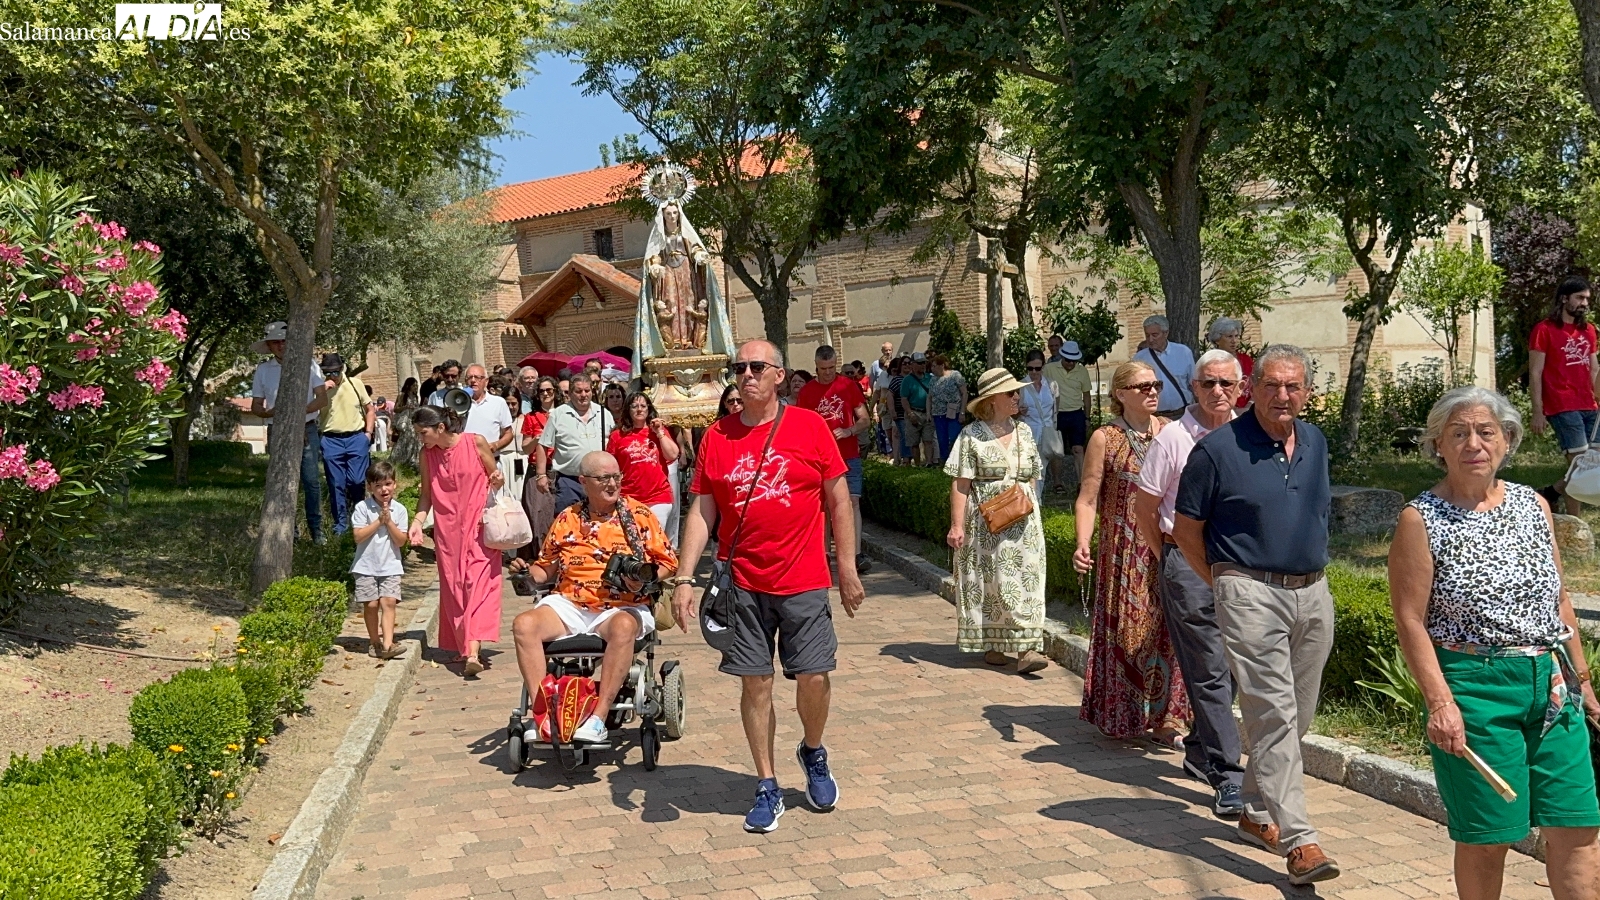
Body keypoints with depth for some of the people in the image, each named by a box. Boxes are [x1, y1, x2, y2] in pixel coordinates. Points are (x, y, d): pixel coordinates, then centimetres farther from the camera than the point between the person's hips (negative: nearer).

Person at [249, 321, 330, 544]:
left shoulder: (308, 365, 3)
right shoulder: (263, 370, 7)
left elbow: (322, 399, 0)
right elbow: (255, 407, 9)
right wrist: (271, 412, -13)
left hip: (306, 430, -2)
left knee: (311, 480, -5)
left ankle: (316, 530, 3)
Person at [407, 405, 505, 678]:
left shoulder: (476, 443, -6)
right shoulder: (427, 454, 3)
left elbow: (495, 476, 6)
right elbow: (426, 494, 8)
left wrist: (498, 479, -16)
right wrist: (417, 522, -5)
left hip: (479, 525, -3)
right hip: (448, 530, 4)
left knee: (478, 583, -12)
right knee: (453, 588, 5)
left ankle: (472, 651, -19)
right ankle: (463, 647, 13)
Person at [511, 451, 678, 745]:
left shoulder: (639, 515, 6)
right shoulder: (567, 519, 13)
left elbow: (668, 563, 5)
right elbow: (546, 566, 21)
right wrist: (527, 574, -1)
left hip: (622, 607, -3)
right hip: (569, 605, 3)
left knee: (623, 627, -38)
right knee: (524, 624, -24)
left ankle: (598, 719, -36)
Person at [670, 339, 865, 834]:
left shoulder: (810, 426, -1)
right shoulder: (717, 437, 3)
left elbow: (838, 499, 3)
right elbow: (701, 512, 5)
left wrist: (848, 569, 1)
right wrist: (684, 577, -4)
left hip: (804, 580, -1)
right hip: (742, 584, 1)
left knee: (813, 678, -1)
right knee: (755, 683, 5)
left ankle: (813, 754, 30)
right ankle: (767, 787, 21)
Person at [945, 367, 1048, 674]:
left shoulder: (1023, 433, 11)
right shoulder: (972, 436, -5)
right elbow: (960, 485, -8)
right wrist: (957, 525, -14)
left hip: (1022, 521, 4)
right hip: (984, 521, -4)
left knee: (1023, 581, -3)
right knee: (987, 582, 3)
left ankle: (1026, 648, -6)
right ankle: (991, 645, 15)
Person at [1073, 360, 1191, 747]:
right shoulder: (1105, 439, -2)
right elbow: (1088, 498, -5)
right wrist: (1083, 543, -20)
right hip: (1125, 553, -3)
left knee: (1167, 630, 2)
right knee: (1126, 631, 2)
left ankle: (1164, 719, 11)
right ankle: (1124, 715, 16)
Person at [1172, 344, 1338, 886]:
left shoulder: (1316, 444, 10)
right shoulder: (1218, 449, -9)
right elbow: (1185, 529, -3)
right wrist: (1224, 584, 2)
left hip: (1313, 593, 7)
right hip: (1252, 592, -6)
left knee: (1296, 716, 13)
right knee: (1273, 714, -10)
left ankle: (1256, 812, 29)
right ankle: (1299, 840, -8)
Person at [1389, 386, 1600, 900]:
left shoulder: (1533, 505, 9)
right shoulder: (1421, 519, -7)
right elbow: (1410, 620, -10)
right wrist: (1440, 700, -17)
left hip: (1551, 683, 5)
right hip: (1475, 688, -5)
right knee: (1487, 836, 3)